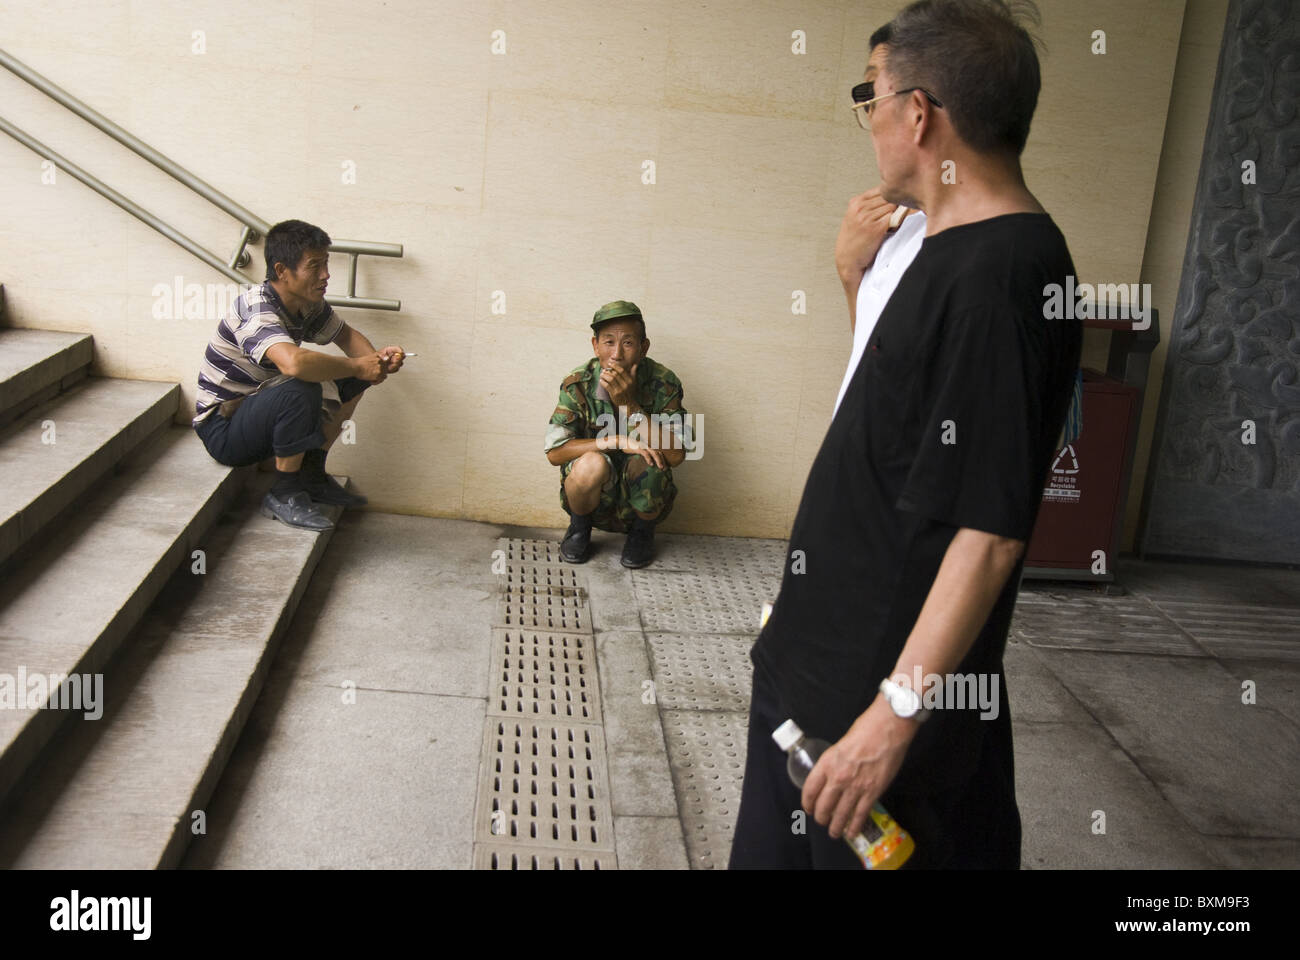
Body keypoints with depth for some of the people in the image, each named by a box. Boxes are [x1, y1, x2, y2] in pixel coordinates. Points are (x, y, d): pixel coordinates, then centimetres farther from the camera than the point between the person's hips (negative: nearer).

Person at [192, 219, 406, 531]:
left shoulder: (309, 305, -2)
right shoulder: (255, 309, -28)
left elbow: (346, 335, 17)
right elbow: (294, 362, -47)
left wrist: (376, 358, -6)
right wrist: (357, 366, -31)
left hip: (260, 416, 9)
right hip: (222, 430, -9)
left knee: (350, 381, 3)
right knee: (302, 389, -34)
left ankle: (312, 475, 9)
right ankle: (284, 494, -16)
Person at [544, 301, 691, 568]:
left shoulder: (663, 383, -13)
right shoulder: (578, 384, -11)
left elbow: (676, 455, -23)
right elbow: (554, 452, -17)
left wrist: (628, 404, -31)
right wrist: (616, 441, -28)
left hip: (643, 498, 0)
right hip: (596, 498, 0)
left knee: (646, 460, -31)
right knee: (592, 463, -33)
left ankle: (642, 531, 1)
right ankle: (579, 526, 3)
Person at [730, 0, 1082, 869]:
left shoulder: (995, 276, -24)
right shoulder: (959, 251, 8)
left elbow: (988, 530, -27)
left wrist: (897, 711, -26)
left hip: (889, 668, -10)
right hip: (827, 650, 10)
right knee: (776, 843, 23)